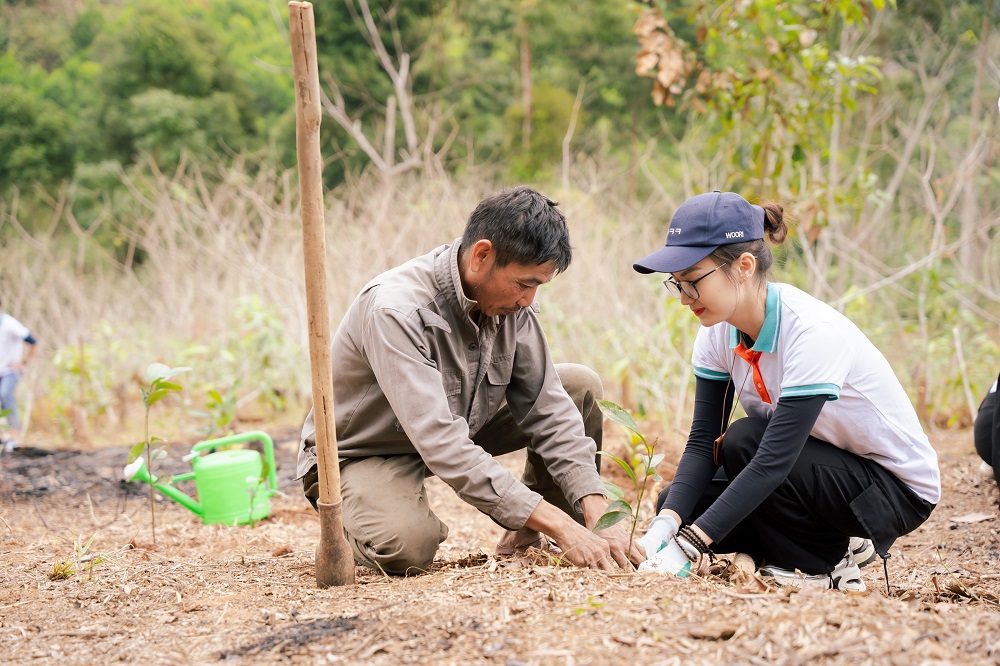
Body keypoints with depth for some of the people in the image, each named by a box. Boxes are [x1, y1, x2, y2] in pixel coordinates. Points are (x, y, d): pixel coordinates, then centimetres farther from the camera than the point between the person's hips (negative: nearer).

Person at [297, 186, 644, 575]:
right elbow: (442, 447, -41)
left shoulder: (511, 299, -13)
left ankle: (528, 538, 8)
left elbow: (547, 410, -9)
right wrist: (560, 527, -43)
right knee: (406, 547, -37)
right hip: (363, 454, -7)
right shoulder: (395, 312, -35)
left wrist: (598, 516, -23)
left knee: (581, 387, -5)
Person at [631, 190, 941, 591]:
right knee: (678, 506, -9)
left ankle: (822, 563, -8)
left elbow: (773, 460, -35)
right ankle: (832, 540, 4)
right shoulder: (719, 332, -7)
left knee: (743, 441, -28)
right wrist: (666, 525, -29)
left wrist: (687, 545, -40)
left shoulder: (814, 332, -31)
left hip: (896, 490, -8)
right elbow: (702, 442, -10)